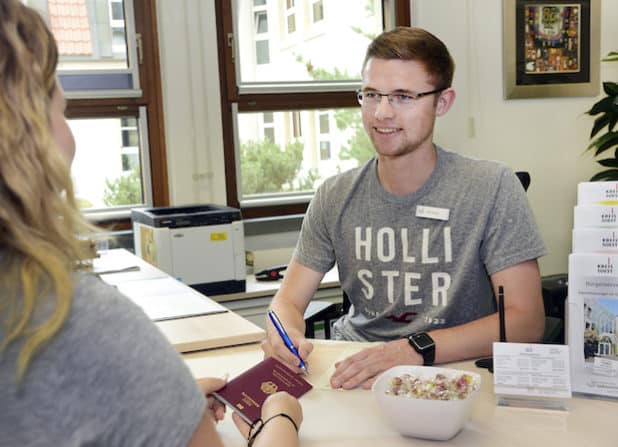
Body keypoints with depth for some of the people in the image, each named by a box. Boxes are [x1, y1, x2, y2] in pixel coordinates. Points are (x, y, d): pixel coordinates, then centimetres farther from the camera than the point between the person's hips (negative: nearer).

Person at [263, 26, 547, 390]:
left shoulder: (492, 188, -9)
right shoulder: (335, 198, 2)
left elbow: (526, 320, -14)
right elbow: (288, 300, 4)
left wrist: (417, 349, -28)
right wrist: (284, 332, -22)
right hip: (351, 367, 3)